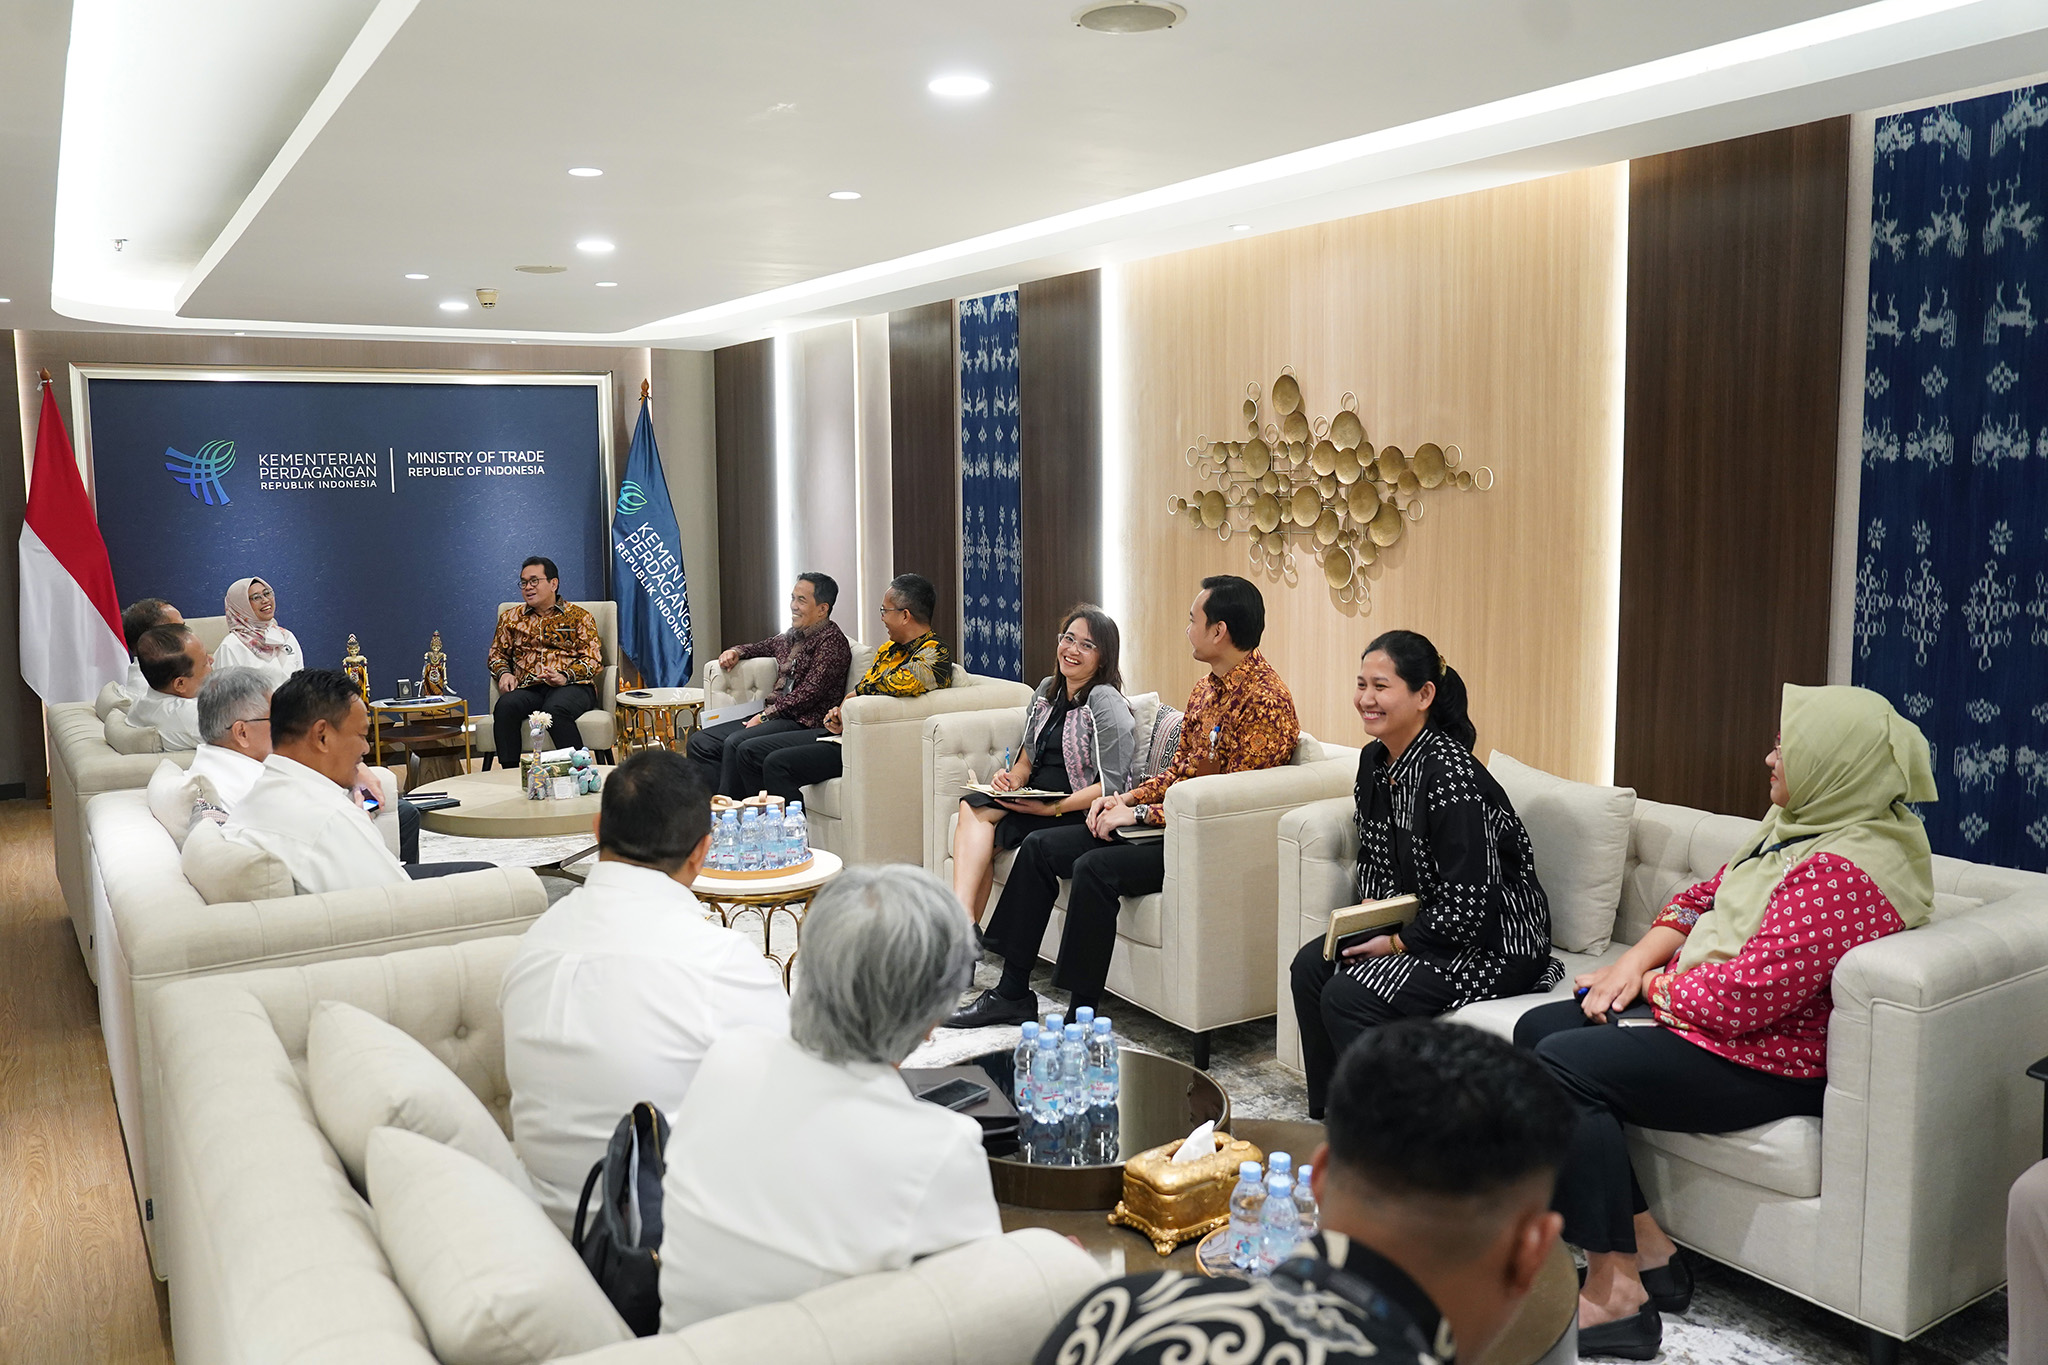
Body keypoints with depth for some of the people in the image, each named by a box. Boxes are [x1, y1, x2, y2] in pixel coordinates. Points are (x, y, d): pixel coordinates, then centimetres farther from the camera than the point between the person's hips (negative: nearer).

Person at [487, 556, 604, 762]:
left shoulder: (579, 616, 11)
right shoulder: (511, 617, 23)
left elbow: (593, 659, 4)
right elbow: (497, 654, 27)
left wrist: (565, 676, -15)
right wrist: (504, 673, 4)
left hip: (572, 686, -3)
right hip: (527, 688, 3)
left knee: (555, 710, -38)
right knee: (505, 706, -33)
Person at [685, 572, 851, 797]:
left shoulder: (832, 641, -7)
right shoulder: (792, 636, 19)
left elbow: (809, 692, -16)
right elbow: (761, 646, 41)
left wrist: (765, 715, -16)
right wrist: (736, 652, 18)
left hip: (805, 723, -9)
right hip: (773, 715, 9)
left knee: (735, 743, -31)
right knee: (700, 743, -4)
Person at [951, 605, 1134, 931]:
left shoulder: (1106, 703, -10)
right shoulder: (1047, 690, 14)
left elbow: (1110, 787, -16)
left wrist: (1051, 809, -21)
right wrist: (1012, 777, -3)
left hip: (1080, 812, -7)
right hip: (1037, 799, 7)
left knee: (978, 815, -21)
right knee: (971, 805, -19)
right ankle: (963, 916, -29)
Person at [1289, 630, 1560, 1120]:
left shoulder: (1451, 776, -25)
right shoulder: (1374, 760, 3)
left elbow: (1468, 905, -26)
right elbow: (1372, 855, 17)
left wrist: (1398, 943, -16)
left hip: (1494, 943, -9)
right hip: (1421, 923, 9)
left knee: (1348, 996, -21)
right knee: (1311, 964, -3)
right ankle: (1327, 1117, 9)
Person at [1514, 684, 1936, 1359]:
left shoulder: (1841, 872, -25)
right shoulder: (1797, 824, 9)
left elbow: (1747, 995, -28)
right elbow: (1705, 896, 17)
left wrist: (1652, 985, -10)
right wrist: (1637, 959, 0)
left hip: (1770, 1059, -11)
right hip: (1703, 1007, 11)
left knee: (1561, 1064, -23)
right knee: (1536, 1028, 2)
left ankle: (1616, 1293, -12)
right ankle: (1648, 1249, 4)